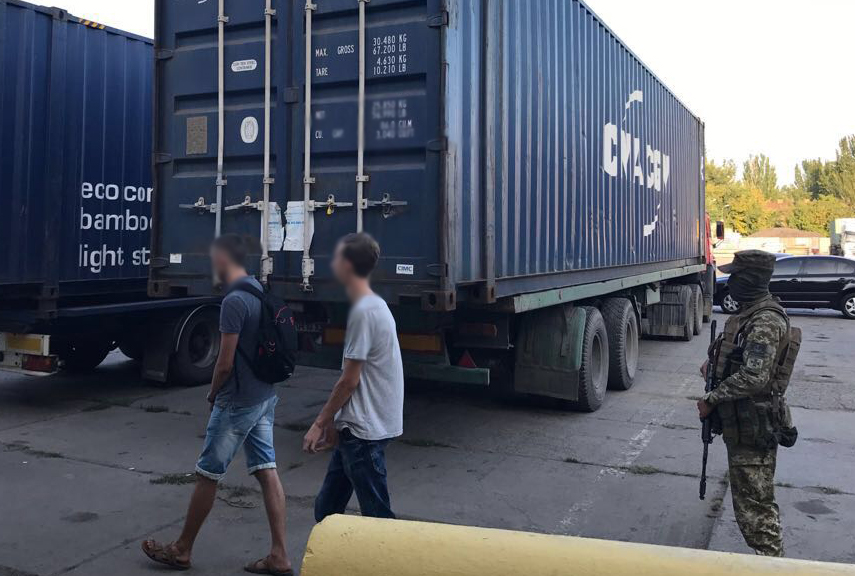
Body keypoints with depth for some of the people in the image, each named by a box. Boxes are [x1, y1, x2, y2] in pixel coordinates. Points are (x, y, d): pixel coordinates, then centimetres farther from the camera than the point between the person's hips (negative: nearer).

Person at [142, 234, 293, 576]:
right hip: (264, 397, 9)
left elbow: (225, 363, -19)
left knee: (207, 474, 7)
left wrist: (213, 395, 1)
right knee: (267, 472, 9)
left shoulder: (234, 300, -21)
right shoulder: (260, 290, 7)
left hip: (238, 402, -9)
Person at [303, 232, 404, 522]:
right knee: (326, 508, 17)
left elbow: (349, 381, -17)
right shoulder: (373, 305, 12)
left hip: (363, 432, -10)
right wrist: (333, 421, 18)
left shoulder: (364, 311, -19)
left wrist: (320, 423, -7)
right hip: (356, 428, 10)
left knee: (378, 517, 0)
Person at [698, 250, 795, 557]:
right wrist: (716, 364, 8)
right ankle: (770, 556, 35)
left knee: (754, 503, -4)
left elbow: (754, 377, -29)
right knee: (752, 498, 21)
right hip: (742, 422, 11)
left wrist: (712, 399, -20)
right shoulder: (751, 313, 11)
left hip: (752, 428, -11)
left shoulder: (766, 322, -21)